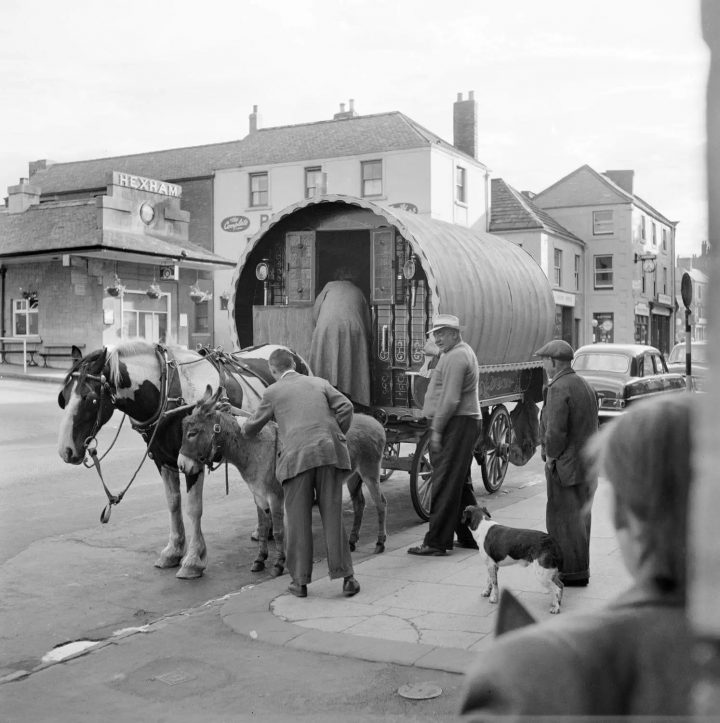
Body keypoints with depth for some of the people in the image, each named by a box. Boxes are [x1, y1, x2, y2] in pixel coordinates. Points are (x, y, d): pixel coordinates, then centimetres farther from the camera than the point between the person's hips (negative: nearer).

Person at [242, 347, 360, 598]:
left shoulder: (273, 391, 12)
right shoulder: (319, 383, 19)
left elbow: (251, 428, 19)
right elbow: (345, 406, 7)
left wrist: (245, 430, 41)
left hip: (296, 457, -2)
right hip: (329, 452, 3)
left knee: (298, 519, 7)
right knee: (333, 515, 8)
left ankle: (300, 581, 11)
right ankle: (345, 576, 9)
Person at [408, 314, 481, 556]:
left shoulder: (456, 357, -14)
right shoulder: (463, 352, 20)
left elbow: (450, 400, -21)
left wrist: (436, 429, -19)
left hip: (455, 425, -11)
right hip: (466, 423, 11)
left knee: (445, 484, -8)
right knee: (460, 484, 17)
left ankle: (436, 542, -5)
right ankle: (471, 536, 24)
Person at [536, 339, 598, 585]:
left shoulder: (558, 389, -17)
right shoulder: (585, 385, 13)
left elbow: (556, 431, -24)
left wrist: (550, 457, -10)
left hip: (565, 465, -9)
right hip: (586, 464, 10)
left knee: (564, 517, 0)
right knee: (579, 515, 17)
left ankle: (573, 572, 5)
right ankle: (580, 568, 26)